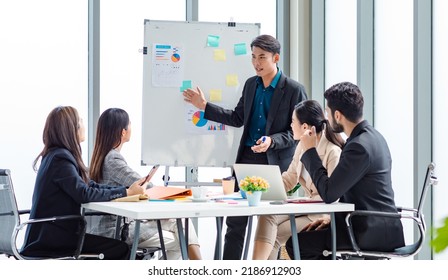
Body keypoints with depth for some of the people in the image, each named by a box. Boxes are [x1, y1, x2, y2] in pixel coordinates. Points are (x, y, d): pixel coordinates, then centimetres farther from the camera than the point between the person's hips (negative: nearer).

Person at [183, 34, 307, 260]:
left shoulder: (294, 90, -8)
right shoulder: (250, 84, 10)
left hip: (276, 162, -5)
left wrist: (272, 141, -22)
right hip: (247, 158, 5)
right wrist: (204, 106, 14)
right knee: (235, 221, 6)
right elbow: (238, 118, 17)